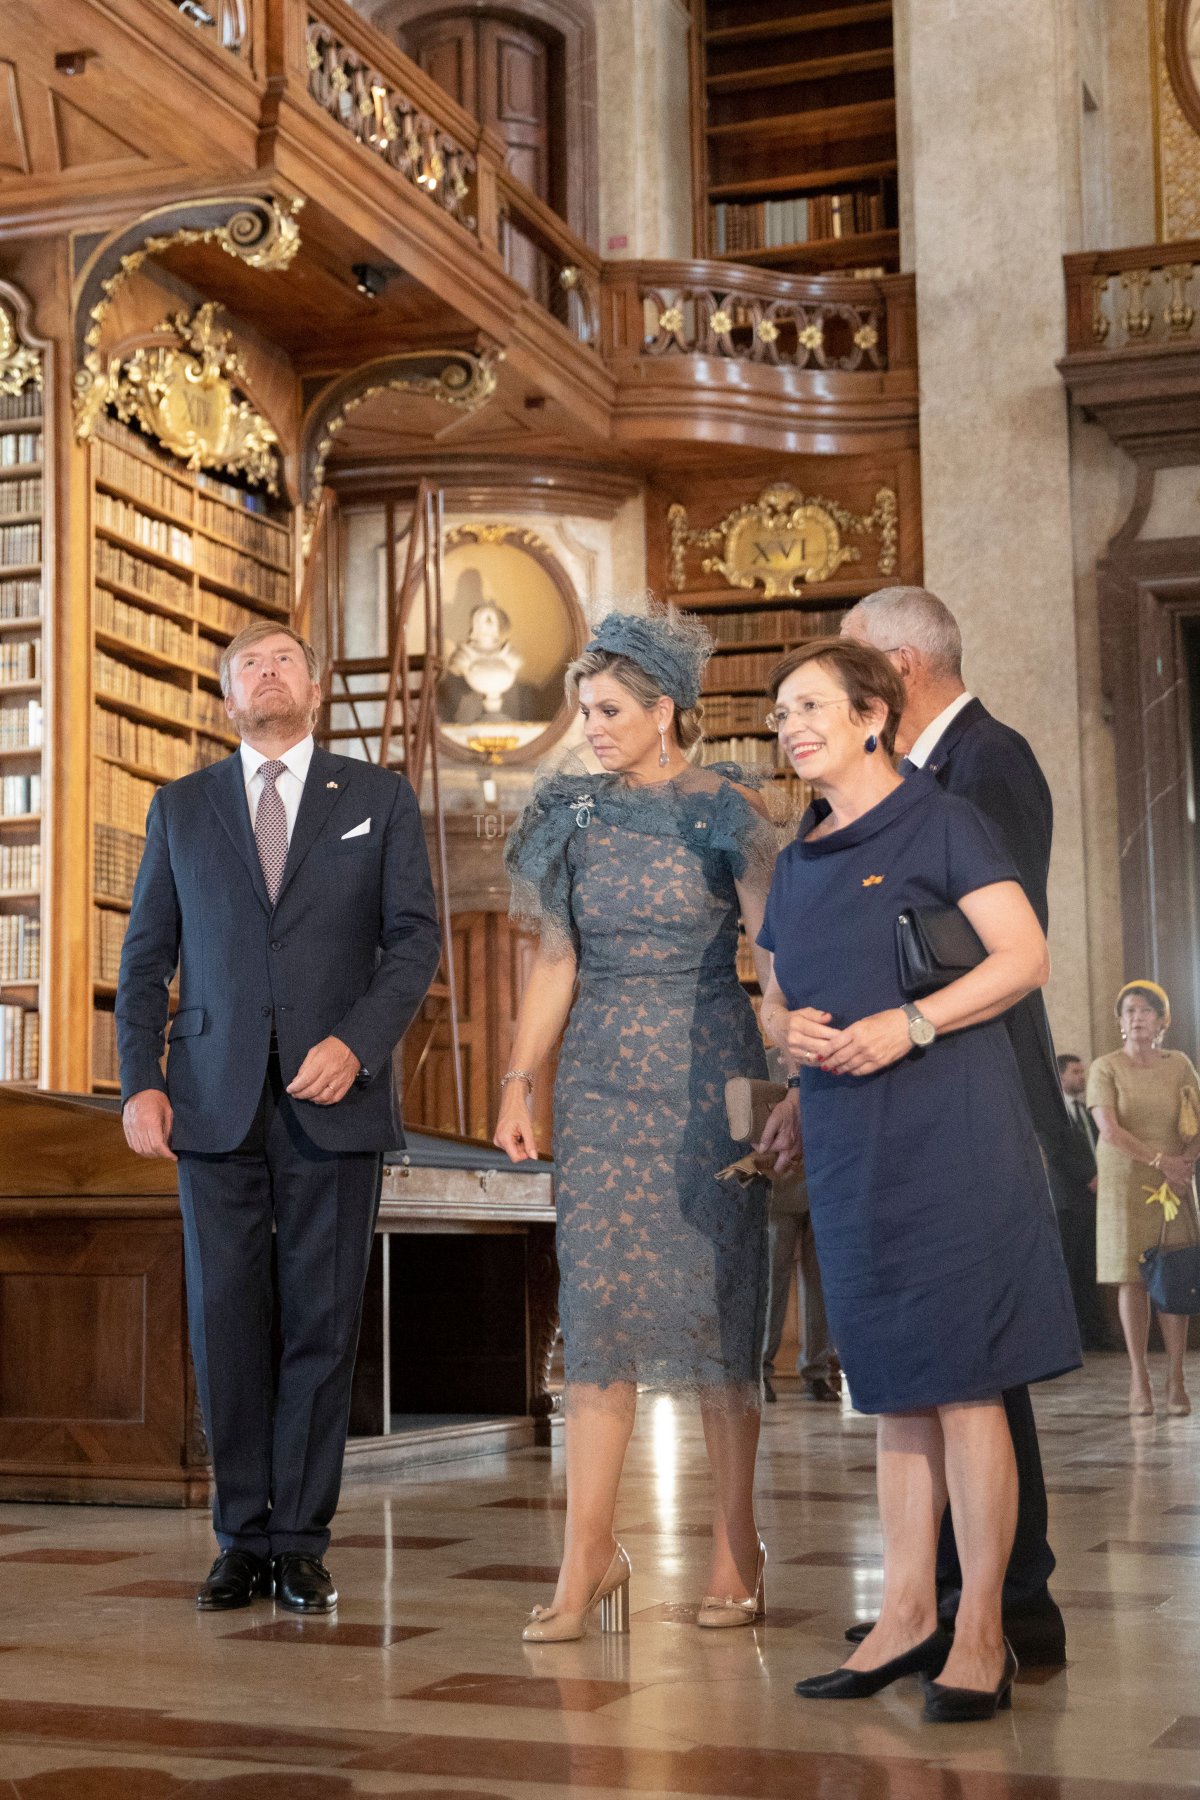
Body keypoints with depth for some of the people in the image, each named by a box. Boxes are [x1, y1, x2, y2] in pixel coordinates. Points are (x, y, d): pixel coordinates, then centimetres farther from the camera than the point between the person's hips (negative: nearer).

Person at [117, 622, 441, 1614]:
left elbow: (415, 935, 2)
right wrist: (140, 1080, 0)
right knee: (225, 1320, 1)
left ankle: (302, 1540, 10)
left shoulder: (379, 799, 10)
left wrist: (357, 1042, -13)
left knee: (322, 1324, 1)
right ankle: (245, 1537, 12)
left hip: (333, 1098, -1)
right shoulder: (180, 808, 14)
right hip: (216, 1103, 1)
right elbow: (146, 957, 12)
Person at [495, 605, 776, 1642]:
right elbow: (556, 962, 12)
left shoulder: (729, 814, -3)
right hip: (602, 1080, 3)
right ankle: (590, 1552, 3)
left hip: (708, 1073, -3)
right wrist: (519, 1085, 6)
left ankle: (736, 1545, 12)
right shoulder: (577, 815, 9)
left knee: (715, 1303, 1)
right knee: (599, 1304, 0)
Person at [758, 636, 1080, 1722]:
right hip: (847, 1141, 6)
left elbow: (1025, 957, -8)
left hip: (947, 1131, -6)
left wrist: (909, 1024, -18)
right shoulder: (797, 861, 18)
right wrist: (790, 1027, 0)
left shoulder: (936, 822, -1)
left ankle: (982, 1632, 2)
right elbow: (776, 1002, 23)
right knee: (893, 1388, 10)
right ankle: (908, 1614, 16)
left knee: (963, 1384, -5)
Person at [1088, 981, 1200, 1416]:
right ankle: (1139, 1379, 3)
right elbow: (1109, 1130, -12)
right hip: (1124, 1184, -2)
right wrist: (1160, 1160, -18)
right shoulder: (1106, 1068, -1)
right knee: (1132, 1278, -2)